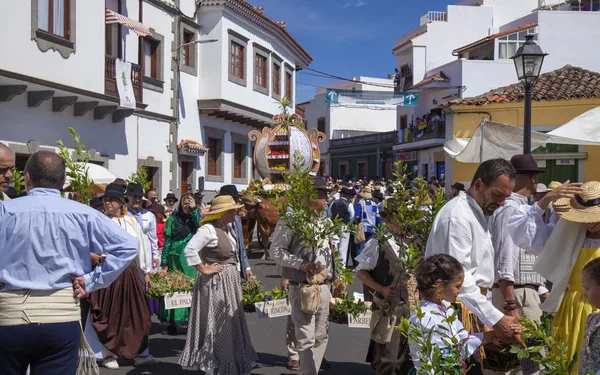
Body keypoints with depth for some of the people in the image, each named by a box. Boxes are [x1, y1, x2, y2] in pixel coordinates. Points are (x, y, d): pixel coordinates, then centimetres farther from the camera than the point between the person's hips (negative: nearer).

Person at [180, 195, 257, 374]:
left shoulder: (226, 229, 11)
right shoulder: (208, 229, -17)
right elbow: (189, 250, -27)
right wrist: (203, 269, -19)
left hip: (230, 283, 9)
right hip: (215, 283, -9)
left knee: (230, 324, 16)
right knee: (216, 325, -1)